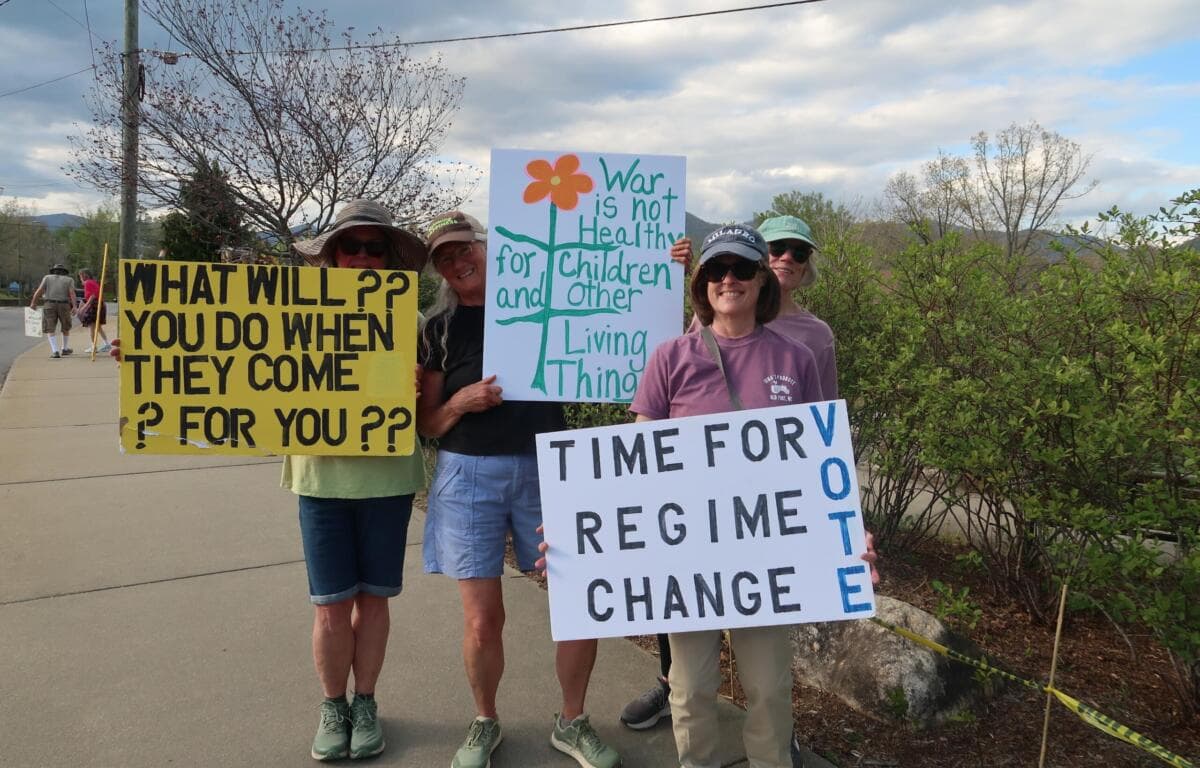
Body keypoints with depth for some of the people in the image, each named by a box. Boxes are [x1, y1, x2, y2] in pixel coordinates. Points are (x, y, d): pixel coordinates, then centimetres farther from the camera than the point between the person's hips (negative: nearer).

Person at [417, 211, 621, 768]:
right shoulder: (439, 328, 7)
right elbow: (426, 424, 8)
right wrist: (461, 402, -14)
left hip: (544, 468, 1)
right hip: (469, 475, 0)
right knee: (482, 620, 1)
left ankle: (571, 723, 23)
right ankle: (485, 723, 28)